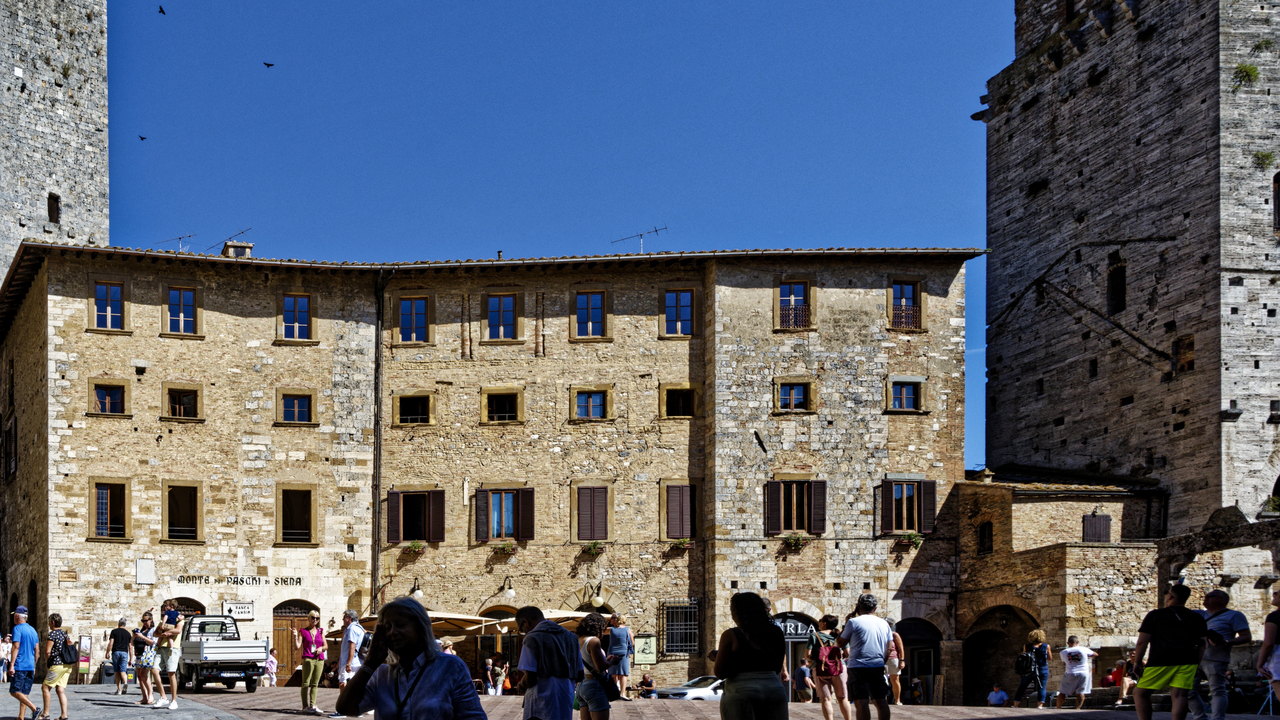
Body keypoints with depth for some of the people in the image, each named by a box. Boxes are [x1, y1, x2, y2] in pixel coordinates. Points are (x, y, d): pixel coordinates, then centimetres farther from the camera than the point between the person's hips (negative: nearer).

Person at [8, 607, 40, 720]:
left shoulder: (17, 629, -7)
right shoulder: (32, 630, 16)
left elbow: (16, 647, -16)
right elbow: (36, 650, 16)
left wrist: (11, 665, -18)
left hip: (20, 666, -8)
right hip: (30, 666, 8)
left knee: (15, 691, -7)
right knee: (24, 693, 8)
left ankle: (34, 708, -21)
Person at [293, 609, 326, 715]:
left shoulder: (321, 631, 15)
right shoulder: (303, 631, 5)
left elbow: (325, 646, 18)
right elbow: (297, 646, -2)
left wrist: (321, 648, -3)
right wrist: (295, 636, -17)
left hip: (319, 659, 4)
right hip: (308, 659, -4)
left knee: (315, 684, 4)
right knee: (306, 683, -6)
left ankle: (312, 705, 5)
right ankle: (305, 706, -7)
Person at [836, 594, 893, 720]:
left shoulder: (854, 622, -5)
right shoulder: (884, 623, 11)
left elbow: (841, 643, 3)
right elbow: (890, 649, 10)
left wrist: (846, 624, 12)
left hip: (858, 667, -5)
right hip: (878, 667, 5)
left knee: (861, 701, -7)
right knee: (880, 700, 8)